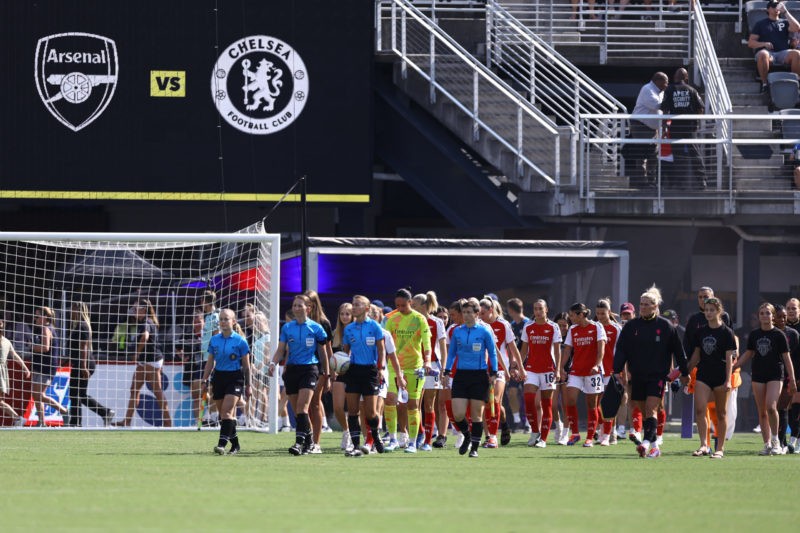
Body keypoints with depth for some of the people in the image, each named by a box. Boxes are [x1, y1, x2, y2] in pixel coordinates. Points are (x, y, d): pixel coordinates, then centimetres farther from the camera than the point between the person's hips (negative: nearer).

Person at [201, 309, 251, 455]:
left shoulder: (240, 341, -3)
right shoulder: (214, 340, 7)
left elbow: (246, 365, 1)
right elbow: (210, 362, 14)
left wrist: (248, 385, 1)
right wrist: (205, 381, 9)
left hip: (235, 378, -5)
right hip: (219, 376, 5)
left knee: (227, 410, -18)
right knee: (222, 413, 6)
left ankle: (222, 443, -24)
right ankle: (235, 444, 18)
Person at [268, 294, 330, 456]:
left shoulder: (315, 328, 1)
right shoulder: (287, 328, 8)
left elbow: (322, 351, 7)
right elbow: (281, 350, 7)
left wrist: (326, 373, 10)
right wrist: (273, 362, -12)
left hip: (309, 369, -4)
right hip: (292, 369, 4)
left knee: (302, 407, -18)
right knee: (296, 410, 5)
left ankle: (300, 442, -24)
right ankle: (309, 440, 20)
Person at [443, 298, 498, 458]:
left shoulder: (484, 331, -3)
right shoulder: (457, 331, 7)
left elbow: (492, 353, 3)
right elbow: (451, 353, 15)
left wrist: (493, 373, -3)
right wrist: (447, 371, 8)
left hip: (479, 376, -3)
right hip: (461, 375, 3)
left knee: (476, 415, 1)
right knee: (458, 415, -6)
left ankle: (474, 448, 11)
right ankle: (467, 436, 22)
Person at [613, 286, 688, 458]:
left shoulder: (665, 326, 0)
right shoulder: (631, 326, 6)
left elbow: (677, 350, 6)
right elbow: (621, 349, 6)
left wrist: (684, 373, 8)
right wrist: (618, 370, -4)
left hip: (657, 376, -3)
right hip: (637, 376, 3)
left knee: (651, 410, -16)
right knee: (644, 412, 7)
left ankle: (648, 441, -26)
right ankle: (654, 447, 15)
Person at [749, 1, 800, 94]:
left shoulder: (784, 22, 24)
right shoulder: (761, 24, 21)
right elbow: (750, 43, 13)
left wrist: (785, 12, 3)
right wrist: (764, 44, -7)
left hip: (783, 53, 1)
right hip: (768, 53, -1)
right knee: (762, 54, -39)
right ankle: (764, 83, -26)